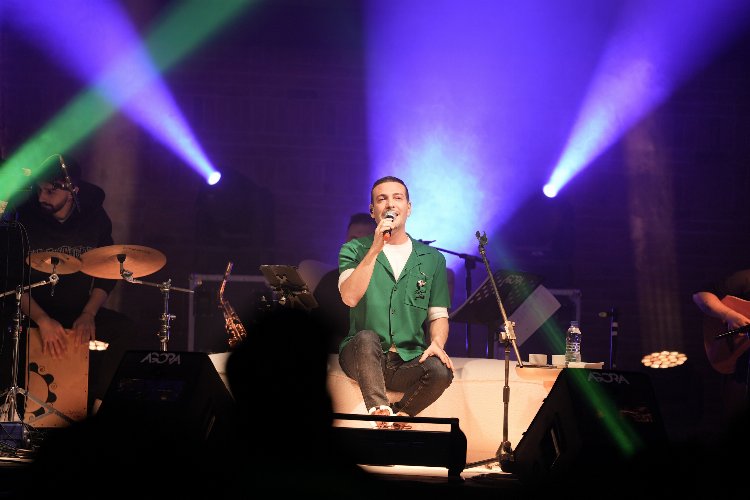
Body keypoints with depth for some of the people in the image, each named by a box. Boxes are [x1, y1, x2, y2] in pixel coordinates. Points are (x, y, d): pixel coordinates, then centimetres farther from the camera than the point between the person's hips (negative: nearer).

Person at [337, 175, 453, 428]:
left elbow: (439, 314, 10)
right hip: (362, 358, -2)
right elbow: (350, 298, -12)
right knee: (367, 338, -36)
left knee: (440, 371, -30)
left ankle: (397, 416, -7)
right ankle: (382, 414, -43)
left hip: (409, 361, 2)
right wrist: (376, 249, -15)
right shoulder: (354, 250, 7)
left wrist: (437, 343, -12)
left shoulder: (432, 259, 13)